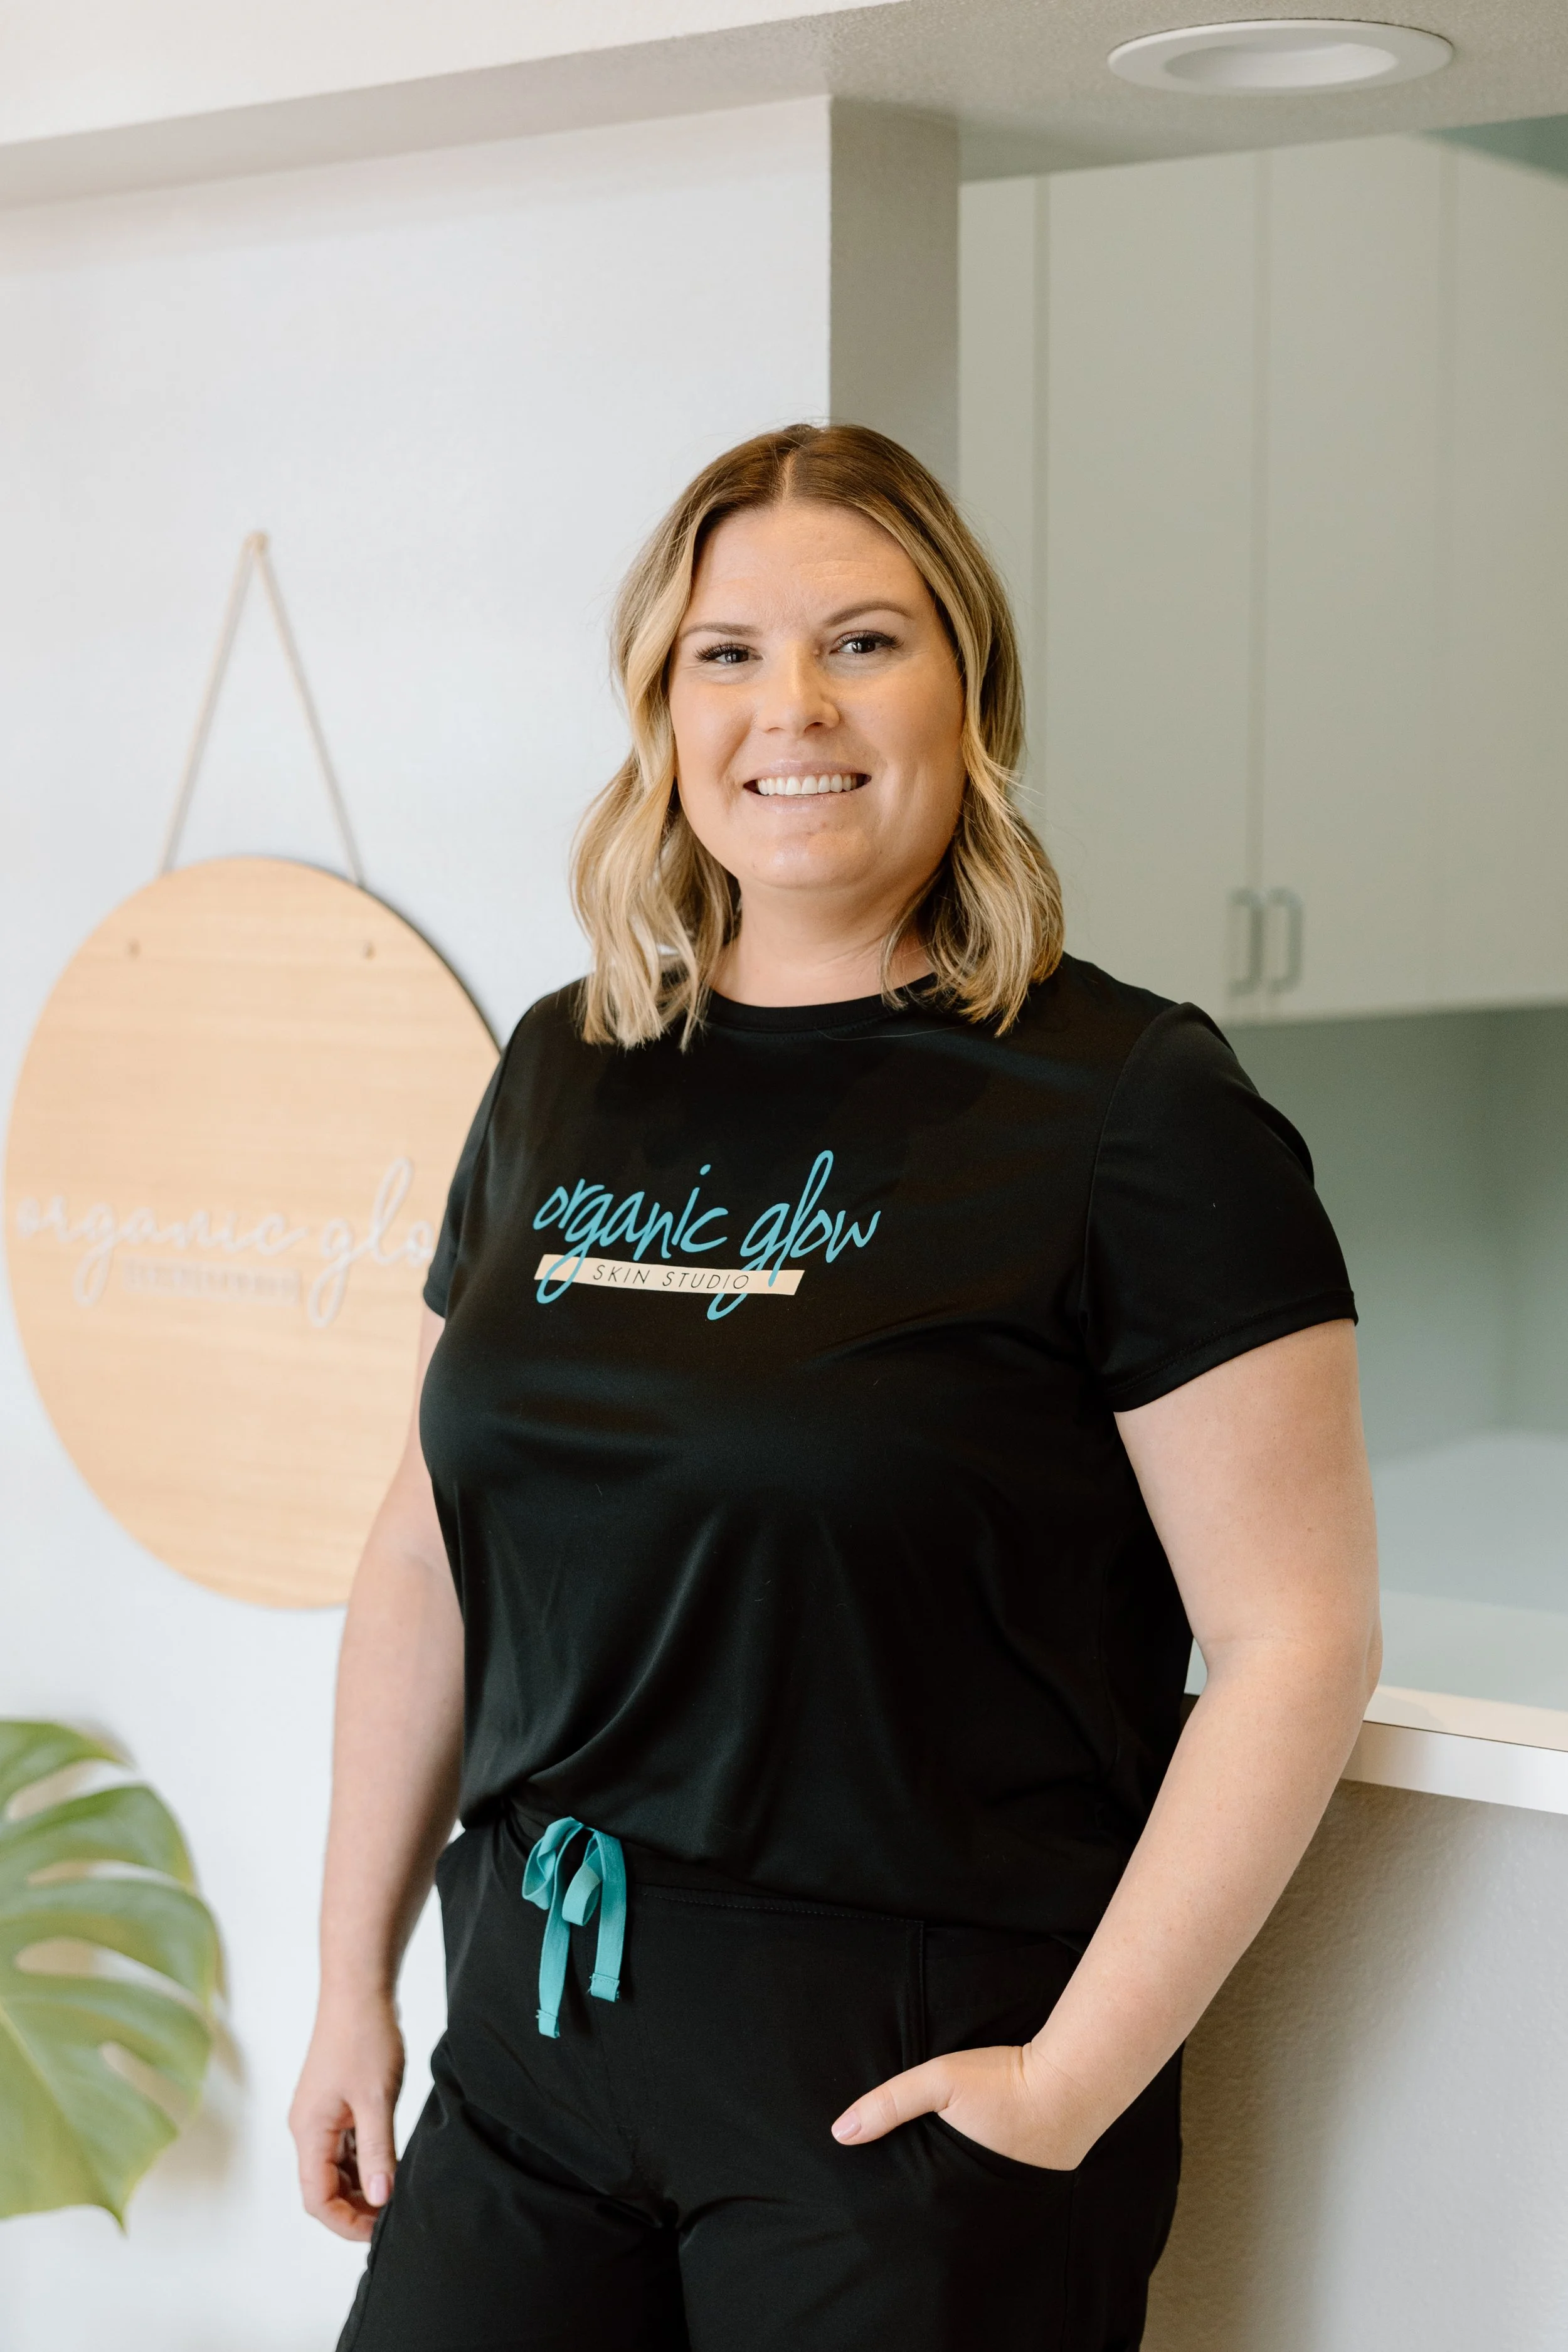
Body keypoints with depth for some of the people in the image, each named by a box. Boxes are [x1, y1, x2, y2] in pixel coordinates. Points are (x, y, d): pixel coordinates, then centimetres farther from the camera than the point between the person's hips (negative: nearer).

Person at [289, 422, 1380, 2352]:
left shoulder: (1131, 1109, -9)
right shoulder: (561, 1077, 8)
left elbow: (1296, 1638, -13)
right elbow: (427, 1552, 13)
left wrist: (1076, 2080, -16)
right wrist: (351, 1978, 12)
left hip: (904, 2082, -5)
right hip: (531, 2045, 5)